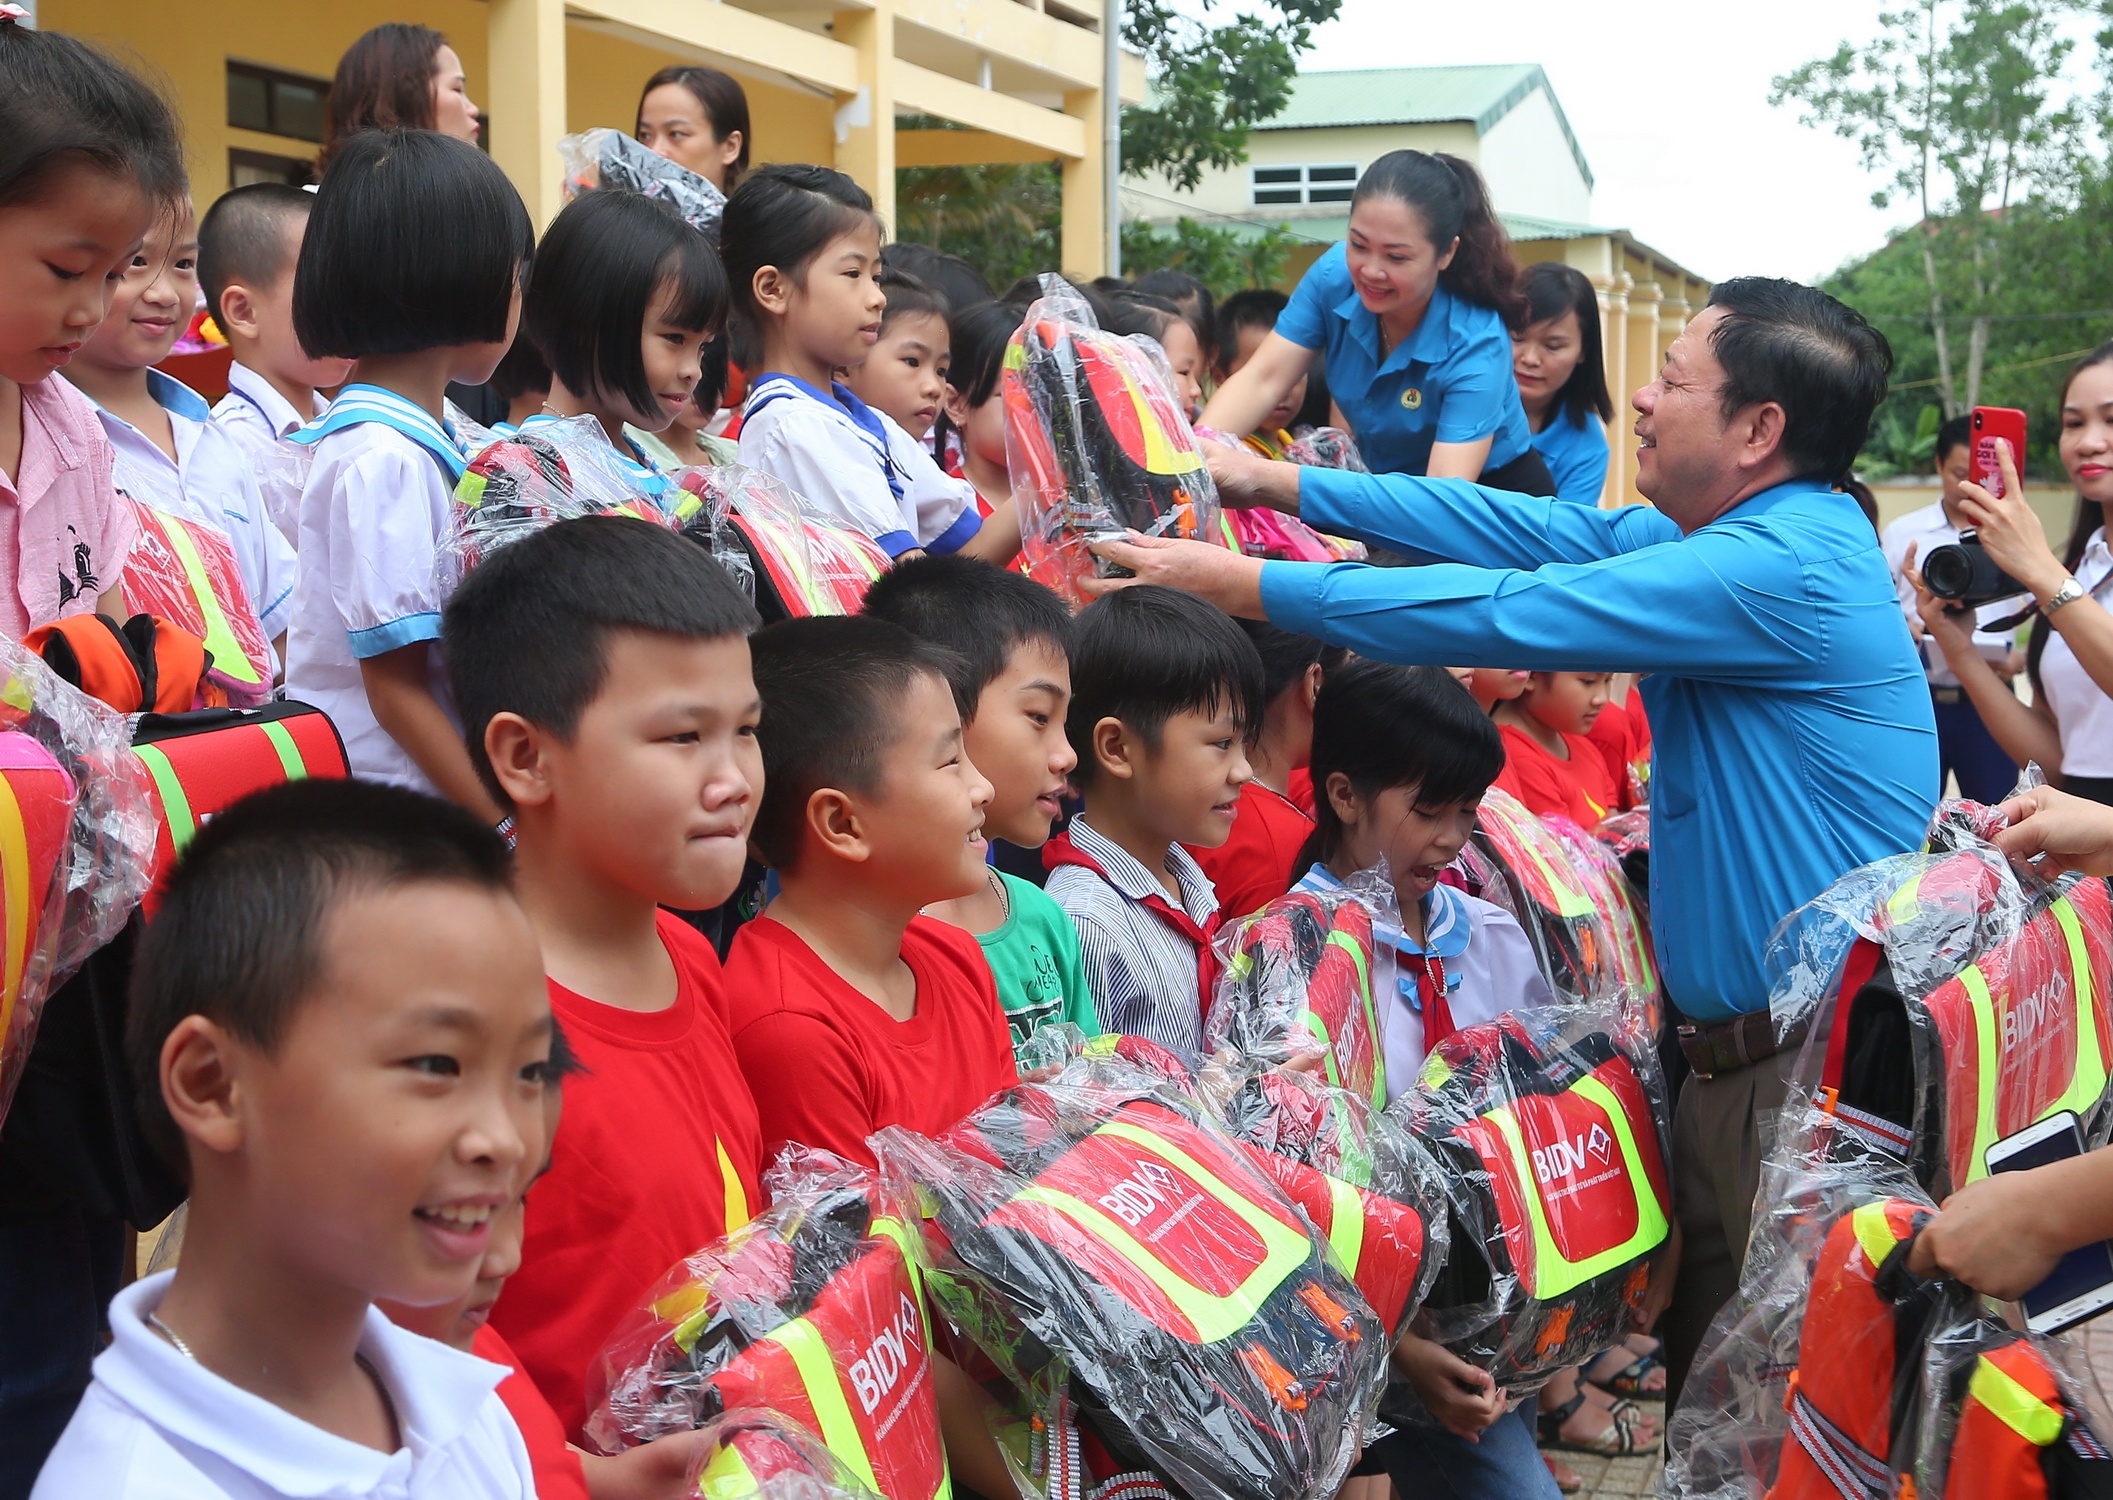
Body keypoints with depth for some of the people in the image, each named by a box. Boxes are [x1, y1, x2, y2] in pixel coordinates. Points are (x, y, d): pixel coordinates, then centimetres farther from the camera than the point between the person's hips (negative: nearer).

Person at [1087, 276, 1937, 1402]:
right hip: (1740, 1051, 9)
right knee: (1699, 1364, 17)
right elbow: (1539, 531, 9)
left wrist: (1242, 585, -17)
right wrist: (1276, 484, 8)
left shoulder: (1782, 567, -21)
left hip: (1809, 1082, -9)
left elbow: (1508, 615, -22)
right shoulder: (1748, 536, 9)